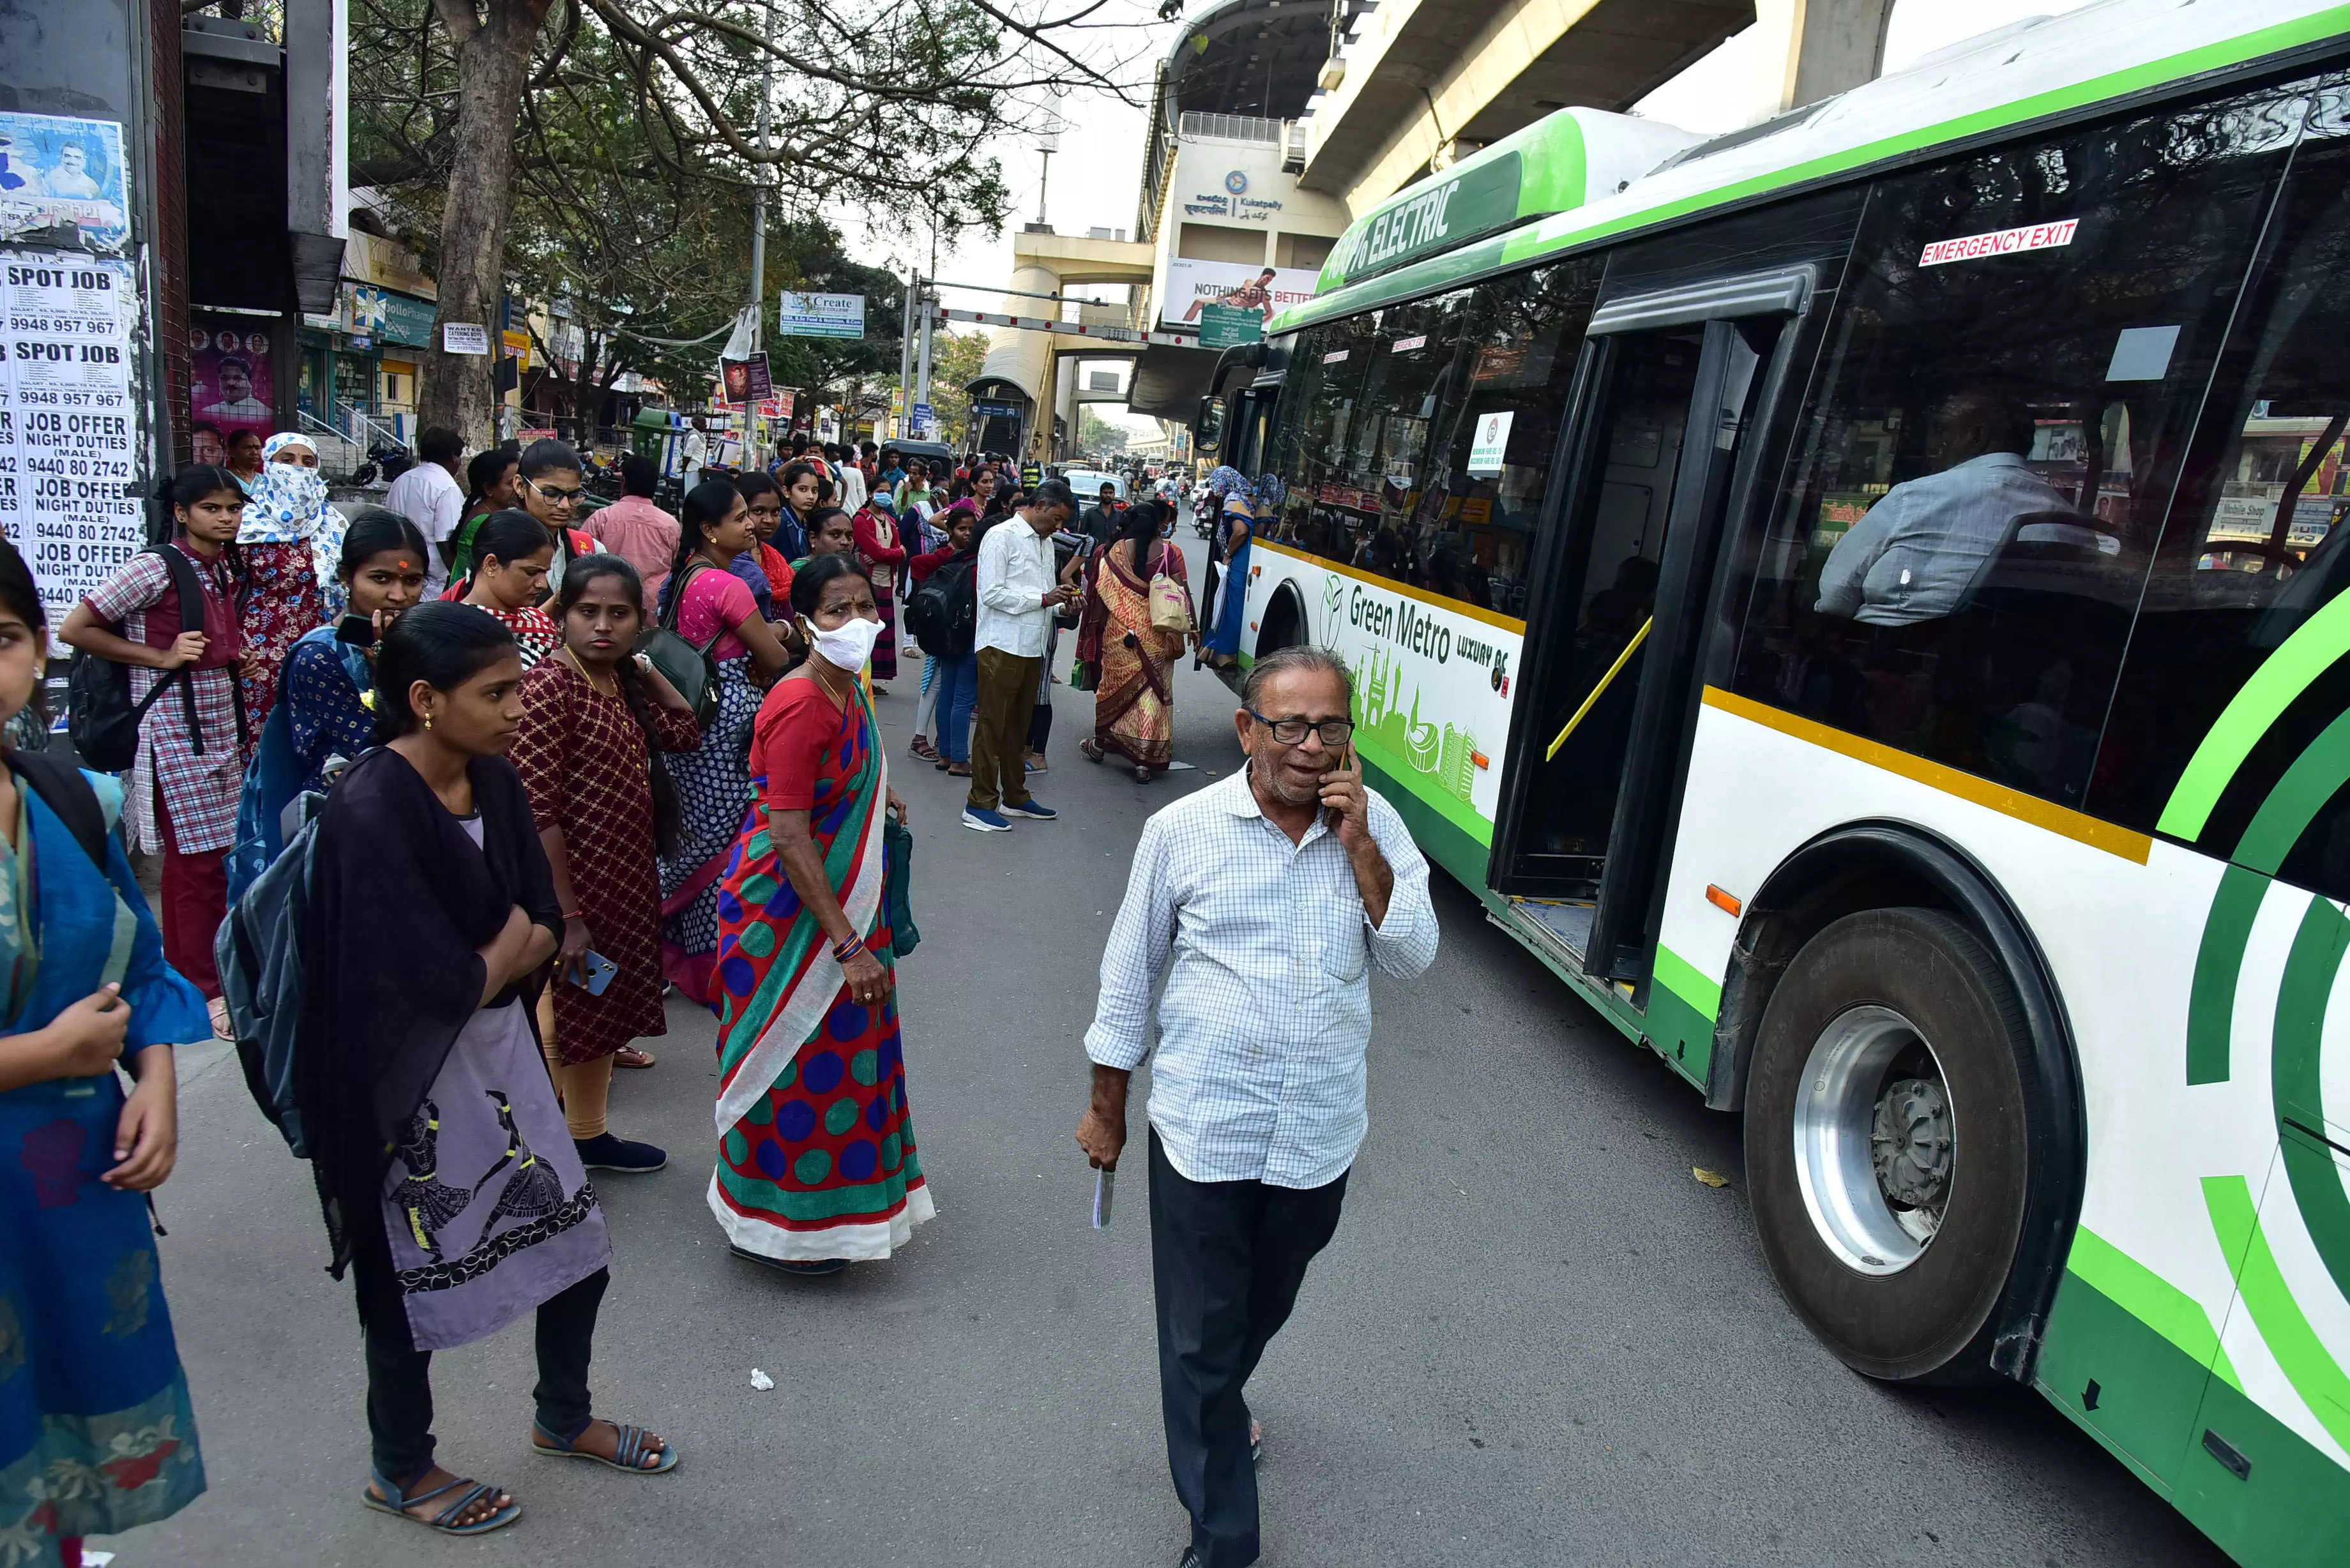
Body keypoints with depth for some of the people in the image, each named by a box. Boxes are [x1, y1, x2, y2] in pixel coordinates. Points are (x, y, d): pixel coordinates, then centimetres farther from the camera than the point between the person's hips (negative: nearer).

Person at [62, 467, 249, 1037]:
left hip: (220, 721, 8)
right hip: (174, 727, -7)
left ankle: (185, 967, 24)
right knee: (198, 858, -5)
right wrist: (162, 657, -14)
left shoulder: (224, 568, 11)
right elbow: (74, 629, -12)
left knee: (210, 854, 11)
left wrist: (232, 649, 7)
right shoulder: (155, 567, -12)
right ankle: (203, 990, 4)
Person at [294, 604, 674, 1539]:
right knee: (415, 1280, 14)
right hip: (407, 1084, -7)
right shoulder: (371, 815, -25)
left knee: (580, 1248, 17)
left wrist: (486, 963, -15)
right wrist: (509, 945, -9)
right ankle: (400, 1471, 41)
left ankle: (563, 1418, 43)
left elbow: (545, 934, 1)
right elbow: (445, 986, -25)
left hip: (498, 1054, 7)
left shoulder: (493, 782, -3)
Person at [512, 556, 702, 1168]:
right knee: (560, 1019, 5)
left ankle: (588, 1134, 39)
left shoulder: (621, 682, 4)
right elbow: (536, 812, -22)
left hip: (627, 881, 9)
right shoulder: (548, 687, -20)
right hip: (571, 886, -8)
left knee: (605, 1008, 21)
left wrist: (645, 668, 5)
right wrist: (567, 916, -23)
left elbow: (685, 733, 18)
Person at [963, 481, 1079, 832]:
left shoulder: (1046, 542, 17)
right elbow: (992, 594, -17)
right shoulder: (1001, 537, -9)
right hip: (1002, 645, -8)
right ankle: (980, 804, 3)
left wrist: (1061, 601, 0)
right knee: (992, 725, -3)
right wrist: (1043, 598, -17)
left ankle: (1015, 796, 26)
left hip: (1032, 646, 8)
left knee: (1019, 725, 16)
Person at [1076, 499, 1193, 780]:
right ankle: (1145, 759, 1)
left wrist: (1094, 627, 10)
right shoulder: (1170, 552, -6)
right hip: (1156, 634, -2)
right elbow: (1180, 594, -8)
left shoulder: (1115, 551, -1)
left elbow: (1101, 594, 0)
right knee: (1152, 689, 3)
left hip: (1120, 630, 2)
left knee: (1115, 683, 18)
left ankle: (1100, 743, 32)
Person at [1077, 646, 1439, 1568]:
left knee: (1262, 1313, 26)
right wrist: (1106, 1109, 5)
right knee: (1199, 1337, 8)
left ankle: (1215, 1409, 58)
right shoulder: (1183, 830, -10)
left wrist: (1358, 844, -19)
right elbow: (1130, 975, -1)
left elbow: (1411, 958, -9)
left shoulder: (1376, 825, -4)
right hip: (1203, 1134, -3)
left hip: (1320, 1138, 3)